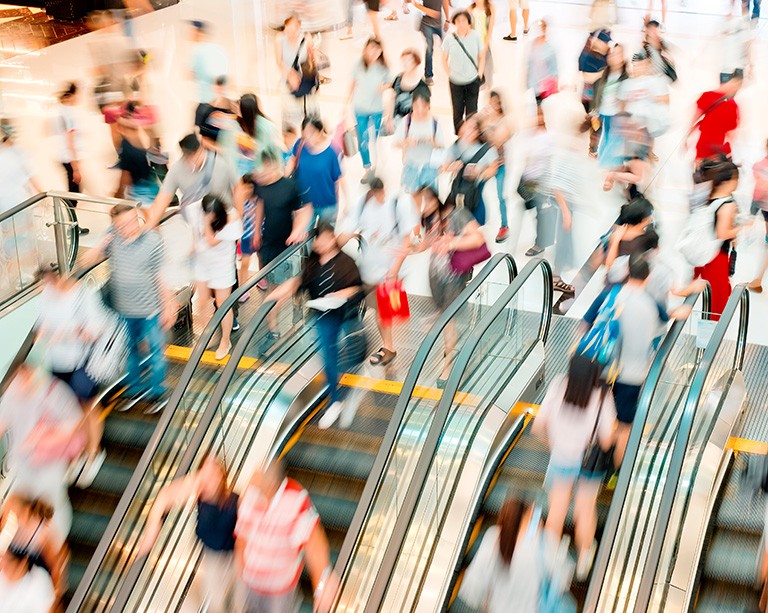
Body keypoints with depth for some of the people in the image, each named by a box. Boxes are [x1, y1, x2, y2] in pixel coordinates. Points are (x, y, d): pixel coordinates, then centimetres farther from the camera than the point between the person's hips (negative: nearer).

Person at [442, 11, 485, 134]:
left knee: (472, 111, 6)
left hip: (473, 81, 0)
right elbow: (444, 59, 1)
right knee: (457, 111, 9)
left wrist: (480, 74, -2)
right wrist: (449, 74, -4)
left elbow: (482, 57, 1)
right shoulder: (449, 39, -9)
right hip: (456, 82, 0)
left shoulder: (475, 36, -9)